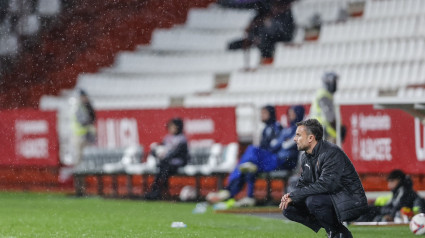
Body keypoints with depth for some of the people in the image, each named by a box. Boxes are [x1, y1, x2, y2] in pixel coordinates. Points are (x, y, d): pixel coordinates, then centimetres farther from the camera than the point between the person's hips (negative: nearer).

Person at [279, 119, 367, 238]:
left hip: (350, 202, -9)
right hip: (329, 199, 9)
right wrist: (290, 196, -12)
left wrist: (294, 196, -26)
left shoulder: (332, 153, -21)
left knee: (313, 201, -34)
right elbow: (303, 184, 13)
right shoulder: (306, 158, 9)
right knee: (289, 208, -1)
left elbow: (325, 185, -30)